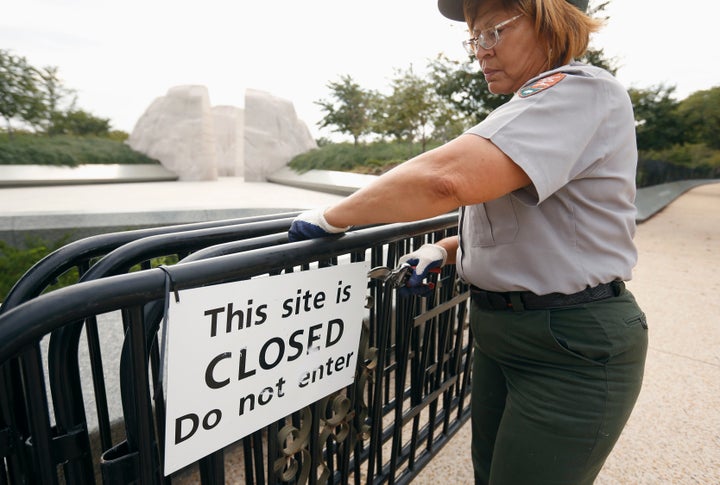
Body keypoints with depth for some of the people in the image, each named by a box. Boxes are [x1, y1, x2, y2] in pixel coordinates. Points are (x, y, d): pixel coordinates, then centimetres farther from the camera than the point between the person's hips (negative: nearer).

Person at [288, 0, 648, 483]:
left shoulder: (581, 90, -17)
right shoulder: (527, 113, 15)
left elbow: (447, 177, -33)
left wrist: (331, 218, -21)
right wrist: (446, 249, 4)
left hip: (573, 351, -9)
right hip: (500, 331, 9)